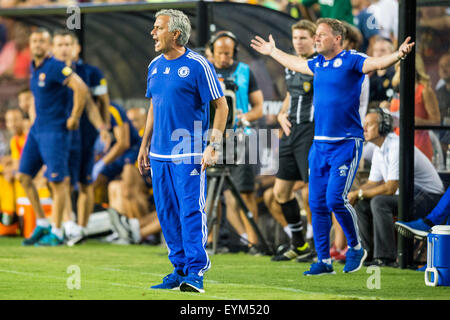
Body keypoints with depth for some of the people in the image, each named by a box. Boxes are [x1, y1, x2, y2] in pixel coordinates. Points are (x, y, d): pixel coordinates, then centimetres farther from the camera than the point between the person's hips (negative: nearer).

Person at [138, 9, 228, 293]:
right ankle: (180, 270, 17)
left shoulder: (198, 65, -8)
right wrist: (144, 146, 20)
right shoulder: (155, 65, 12)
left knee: (191, 210, -10)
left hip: (189, 153, -7)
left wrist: (214, 146, -13)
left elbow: (221, 106, -6)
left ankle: (196, 272, -9)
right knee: (167, 213, 8)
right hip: (160, 154, 7)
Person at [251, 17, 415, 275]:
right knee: (317, 203, 5)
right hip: (320, 144, 7)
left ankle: (356, 247, 10)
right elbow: (295, 63, 34)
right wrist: (273, 51, 48)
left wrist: (398, 55, -44)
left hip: (346, 144, -7)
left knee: (336, 199, -14)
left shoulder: (351, 61, -8)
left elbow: (377, 63, -25)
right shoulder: (318, 64, 13)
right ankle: (324, 261, 13)